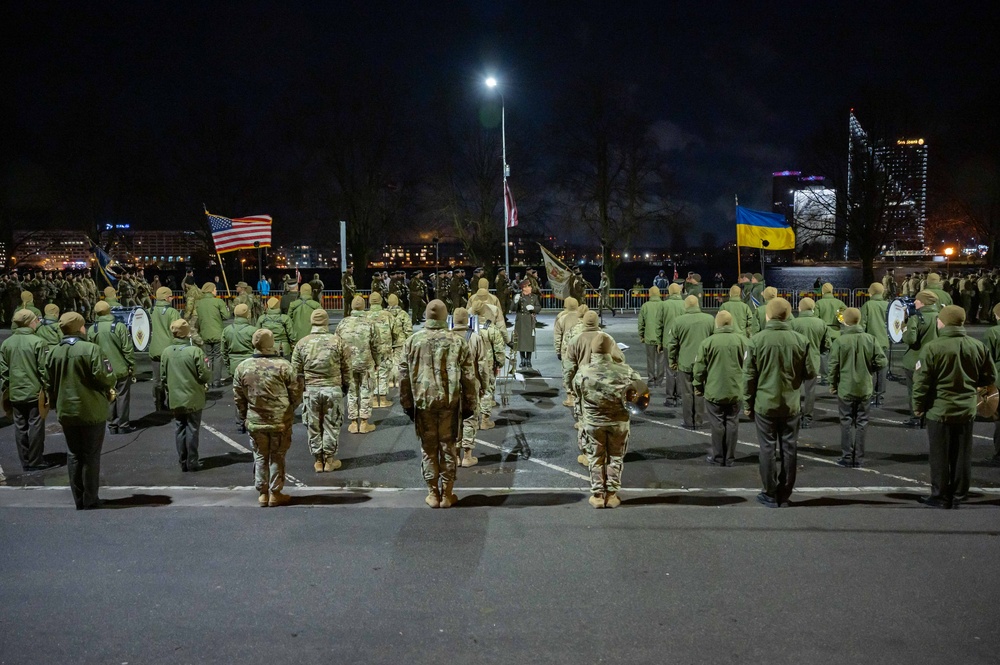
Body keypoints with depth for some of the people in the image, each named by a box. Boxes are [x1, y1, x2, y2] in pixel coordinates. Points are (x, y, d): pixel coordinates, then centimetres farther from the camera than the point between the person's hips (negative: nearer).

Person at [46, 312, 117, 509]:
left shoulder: (53, 353, 2)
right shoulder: (91, 349, -15)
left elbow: (50, 383, 7)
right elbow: (103, 378, -18)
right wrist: (112, 381, 4)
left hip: (66, 412, 5)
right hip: (91, 411, -5)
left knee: (74, 454, 14)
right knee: (91, 455, 5)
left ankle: (79, 500, 18)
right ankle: (90, 501, 9)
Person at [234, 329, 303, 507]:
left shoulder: (242, 367, -5)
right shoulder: (283, 366, -14)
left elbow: (238, 397, 4)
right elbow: (296, 394, -6)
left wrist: (245, 416, 18)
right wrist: (289, 411, 13)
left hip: (255, 422, 2)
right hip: (281, 421, -2)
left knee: (260, 457, 14)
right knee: (277, 457, 10)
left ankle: (262, 494, 19)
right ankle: (275, 494, 14)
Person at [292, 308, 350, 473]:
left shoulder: (302, 343, -1)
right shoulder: (337, 341, -3)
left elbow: (296, 370, 3)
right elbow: (346, 368, 3)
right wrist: (345, 384, 18)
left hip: (310, 390, 1)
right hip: (333, 389, -1)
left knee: (313, 426, 10)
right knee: (331, 425, 9)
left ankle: (318, 460, 16)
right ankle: (330, 459, 15)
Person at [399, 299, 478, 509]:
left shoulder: (413, 341, 0)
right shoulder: (458, 342, -3)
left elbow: (404, 375, 3)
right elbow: (468, 376, -1)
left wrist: (407, 403, 12)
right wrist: (470, 404, 8)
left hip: (423, 402, 1)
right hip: (450, 402, -1)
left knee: (428, 449, 11)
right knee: (448, 448, 9)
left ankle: (433, 494, 15)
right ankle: (447, 494, 14)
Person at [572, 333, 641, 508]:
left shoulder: (583, 373, -15)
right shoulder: (624, 371, -15)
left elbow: (577, 397, -2)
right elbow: (639, 382, 5)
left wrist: (581, 420, 14)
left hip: (592, 422, 0)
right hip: (618, 422, 0)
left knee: (596, 459, 15)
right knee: (615, 458, 16)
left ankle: (597, 495, 18)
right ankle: (612, 494, 18)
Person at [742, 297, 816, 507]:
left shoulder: (756, 340, -10)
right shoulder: (800, 340, -7)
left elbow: (749, 376, -7)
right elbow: (810, 372, 0)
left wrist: (747, 404, 4)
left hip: (765, 404, -1)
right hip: (791, 405, 1)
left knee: (768, 449, 8)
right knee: (788, 449, 11)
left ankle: (770, 495, 14)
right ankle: (785, 495, 18)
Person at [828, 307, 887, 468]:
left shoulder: (840, 341, -13)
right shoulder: (870, 339, -5)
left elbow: (833, 365, -9)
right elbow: (881, 362, -5)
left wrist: (832, 383, 5)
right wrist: (868, 369, 13)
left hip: (845, 388, -2)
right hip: (865, 388, 2)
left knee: (846, 422, 8)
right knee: (861, 422, 10)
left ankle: (847, 457, 9)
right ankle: (859, 459, 14)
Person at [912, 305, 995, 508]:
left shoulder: (933, 347, -16)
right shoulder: (978, 346, -2)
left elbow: (922, 381, -13)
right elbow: (990, 377, 8)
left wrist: (918, 406, -1)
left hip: (940, 409, -4)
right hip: (967, 409, 4)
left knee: (940, 456, 6)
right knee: (962, 455, 13)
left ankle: (940, 497, 13)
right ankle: (958, 497, 20)